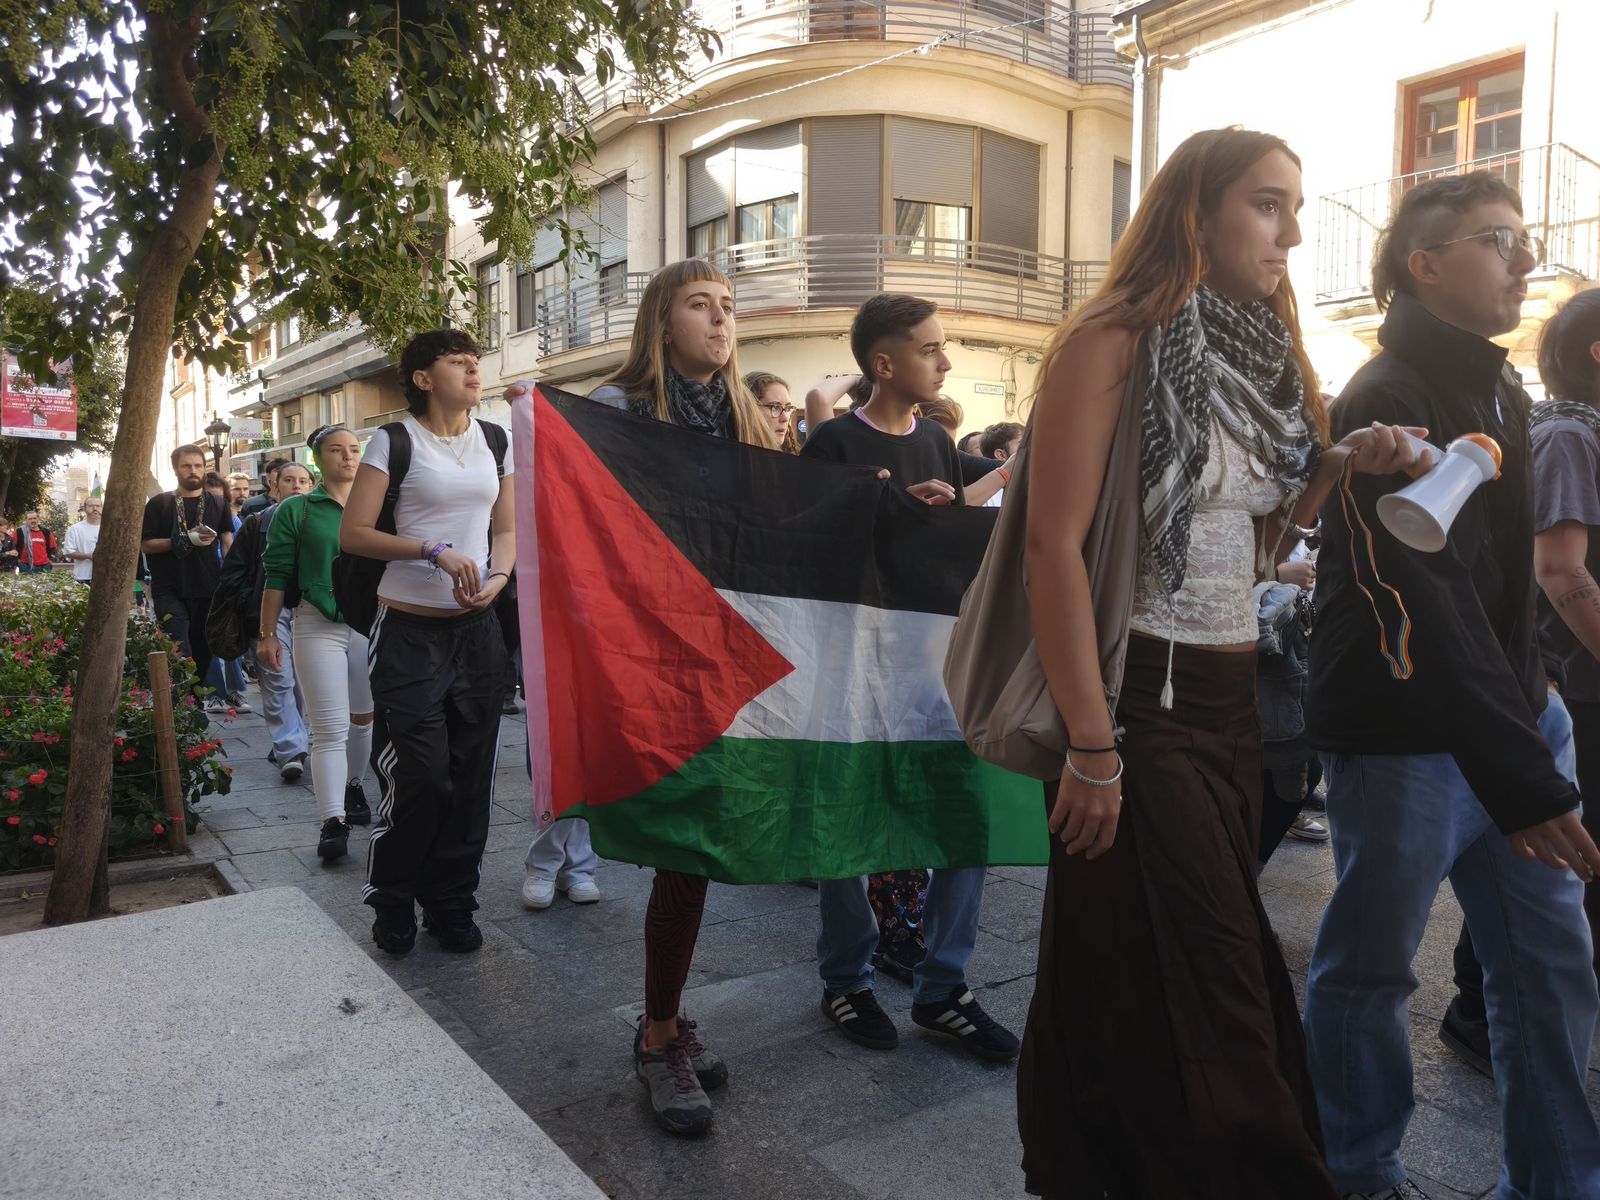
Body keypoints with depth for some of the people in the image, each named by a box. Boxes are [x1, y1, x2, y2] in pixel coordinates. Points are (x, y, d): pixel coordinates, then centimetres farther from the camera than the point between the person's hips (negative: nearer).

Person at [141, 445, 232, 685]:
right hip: (170, 592, -2)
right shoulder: (159, 504, 4)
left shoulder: (217, 505, 10)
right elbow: (145, 544, -1)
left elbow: (228, 545, 9)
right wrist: (185, 540, -14)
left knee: (203, 652, 10)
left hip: (208, 591, 3)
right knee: (180, 655, -12)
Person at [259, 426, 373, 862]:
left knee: (363, 718, 15)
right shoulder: (295, 510, 3)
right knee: (330, 728, -7)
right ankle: (333, 823, -8)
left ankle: (353, 786, 36)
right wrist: (268, 634, -1)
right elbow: (276, 575, 2)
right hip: (318, 625, -3)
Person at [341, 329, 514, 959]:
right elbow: (353, 534, -8)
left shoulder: (495, 440, 9)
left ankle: (452, 905, 24)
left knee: (469, 776, 8)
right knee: (418, 776, -5)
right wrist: (434, 551, -19)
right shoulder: (395, 440, -6)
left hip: (478, 628, 5)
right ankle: (394, 907, 18)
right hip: (411, 630, -4)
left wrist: (498, 577, -4)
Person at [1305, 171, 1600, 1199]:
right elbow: (1426, 604, -23)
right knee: (1370, 968, 6)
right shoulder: (1387, 403, -15)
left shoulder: (1502, 393, 13)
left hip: (1515, 719, 8)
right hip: (1408, 738, -8)